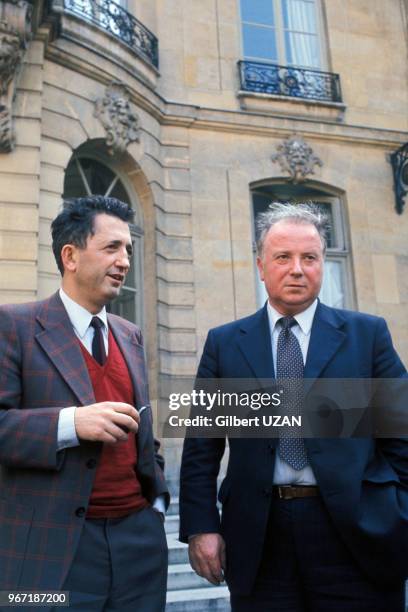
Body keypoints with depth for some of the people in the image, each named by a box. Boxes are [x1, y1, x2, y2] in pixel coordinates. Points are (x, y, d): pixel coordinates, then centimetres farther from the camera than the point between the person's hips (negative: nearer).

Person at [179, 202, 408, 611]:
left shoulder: (368, 333, 3)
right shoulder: (224, 343, 5)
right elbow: (201, 446, 5)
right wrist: (200, 526, -2)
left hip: (357, 533, 0)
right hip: (259, 538, 1)